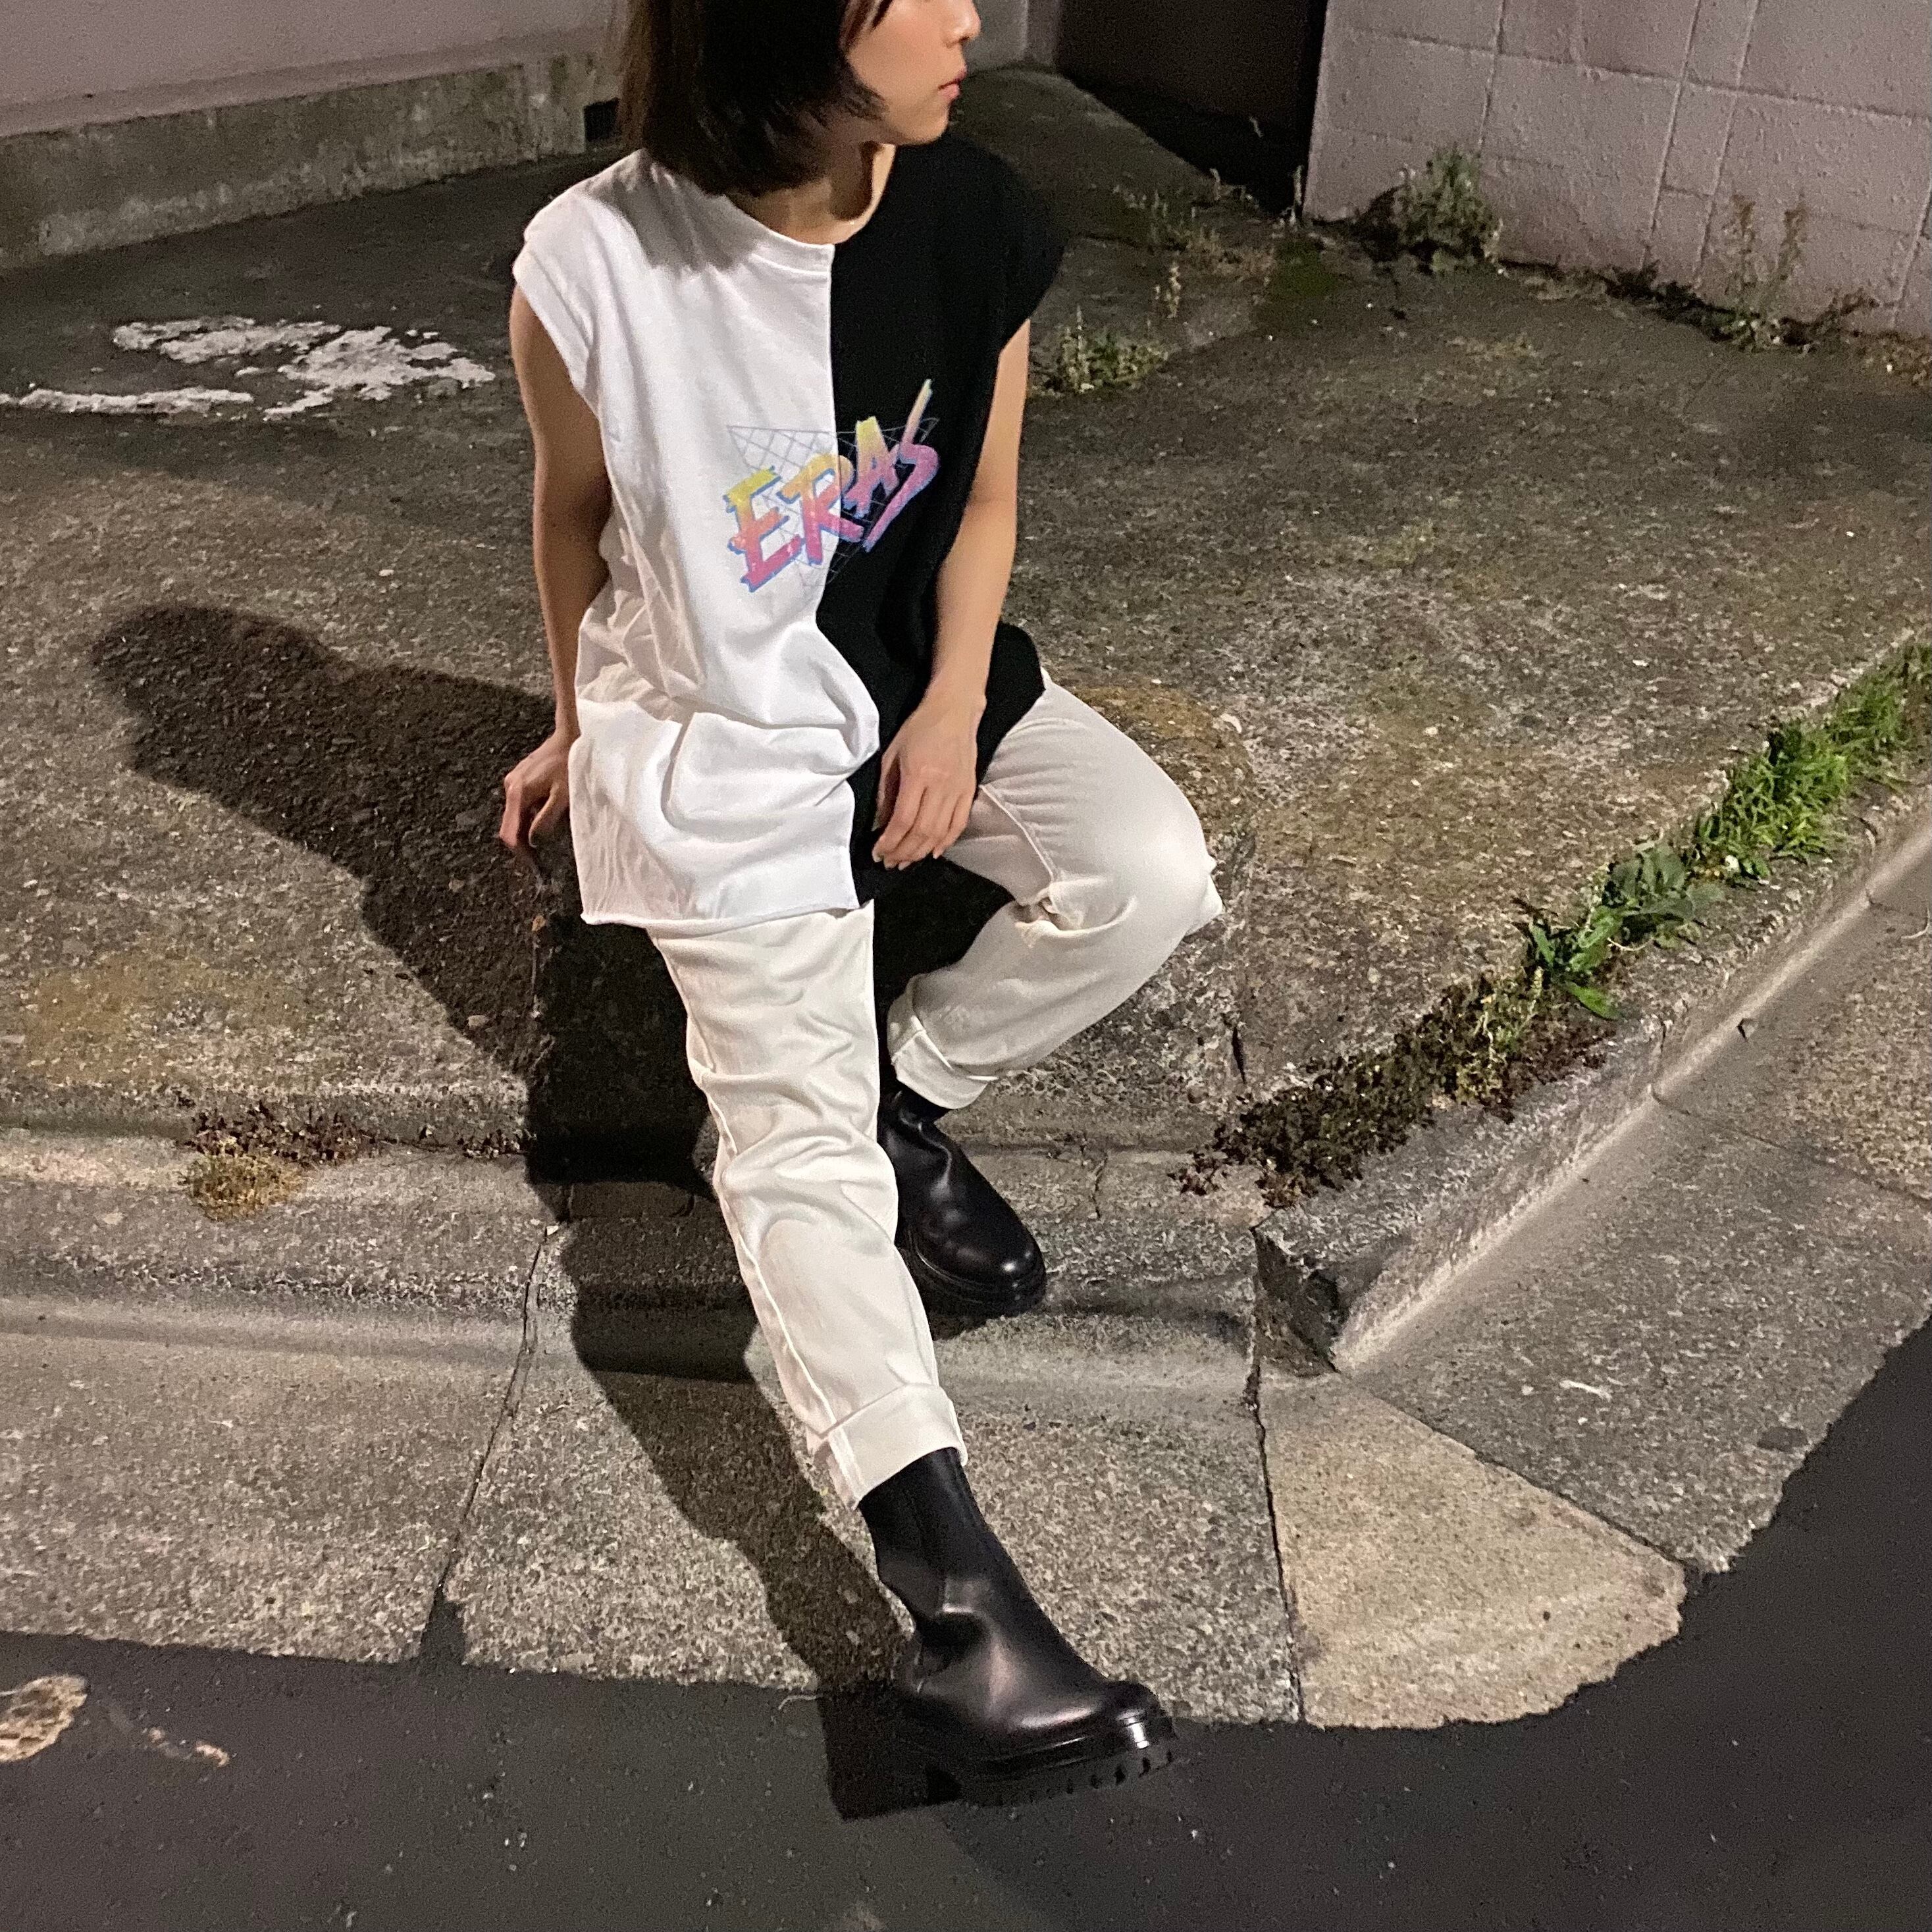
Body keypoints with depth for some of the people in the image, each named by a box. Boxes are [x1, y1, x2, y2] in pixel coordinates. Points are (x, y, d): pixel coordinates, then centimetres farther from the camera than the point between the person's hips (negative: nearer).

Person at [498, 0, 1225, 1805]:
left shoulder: (982, 226, -11)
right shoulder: (595, 269, -21)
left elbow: (984, 495, 2)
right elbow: (572, 505, -2)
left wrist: (958, 709, -11)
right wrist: (583, 723, 12)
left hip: (928, 682, 4)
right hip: (722, 737, -3)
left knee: (1152, 873, -20)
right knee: (797, 1139, -14)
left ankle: (910, 1084, 6)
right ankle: (952, 1588, -18)